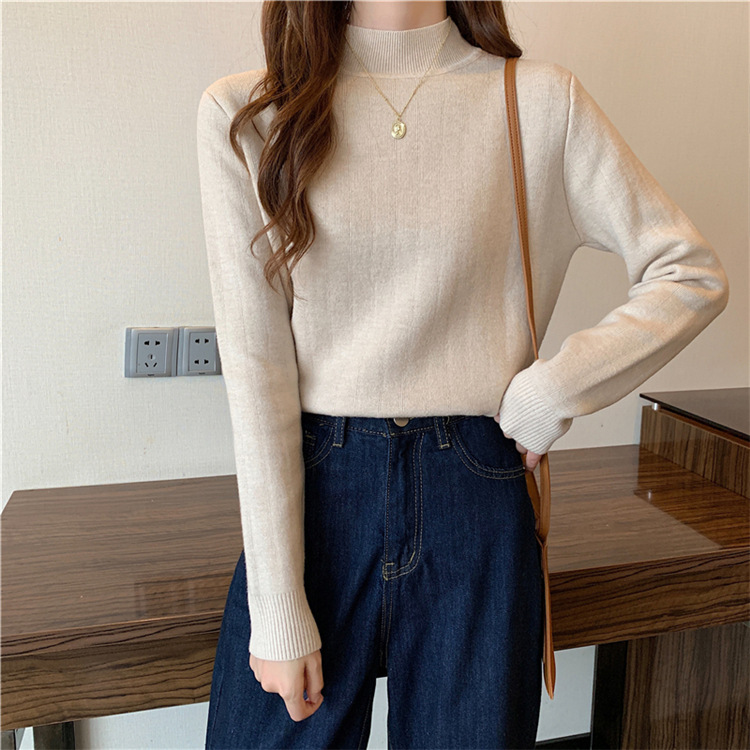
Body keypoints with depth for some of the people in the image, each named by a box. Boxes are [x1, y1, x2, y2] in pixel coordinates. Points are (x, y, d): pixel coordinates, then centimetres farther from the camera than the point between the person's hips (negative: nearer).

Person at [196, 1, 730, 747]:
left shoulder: (540, 100, 0)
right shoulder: (243, 113, -1)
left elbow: (692, 274, 5)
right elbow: (253, 363, -7)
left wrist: (550, 392, -9)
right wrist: (278, 610, -8)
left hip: (478, 505, 1)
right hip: (310, 493, 0)